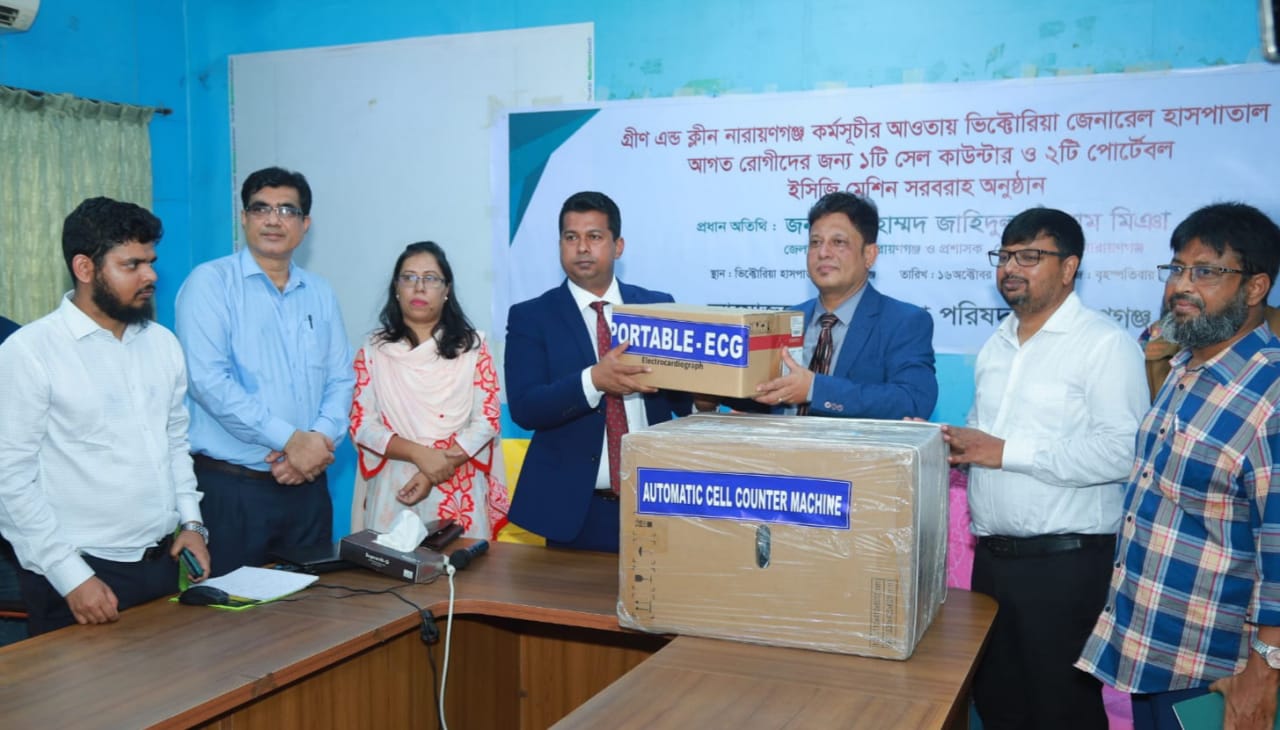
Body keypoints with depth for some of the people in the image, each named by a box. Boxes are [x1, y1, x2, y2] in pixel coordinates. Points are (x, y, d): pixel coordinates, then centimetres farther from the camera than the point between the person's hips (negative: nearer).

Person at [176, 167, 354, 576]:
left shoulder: (320, 293, 12)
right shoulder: (210, 282, -4)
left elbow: (341, 380, 9)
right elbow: (208, 379, -15)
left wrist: (320, 440, -10)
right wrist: (290, 440, -17)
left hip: (307, 486, 5)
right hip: (231, 489, -5)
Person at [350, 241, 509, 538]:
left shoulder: (472, 346, 4)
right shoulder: (374, 350, 6)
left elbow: (487, 419, -3)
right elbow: (361, 423, 0)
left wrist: (437, 472, -13)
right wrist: (420, 454, -15)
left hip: (459, 491, 0)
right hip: (394, 490, 1)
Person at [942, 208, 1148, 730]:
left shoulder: (1105, 343, -11)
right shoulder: (996, 344, 13)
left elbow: (1122, 451, -23)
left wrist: (1005, 451, -22)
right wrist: (952, 442, -1)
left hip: (1065, 564, -7)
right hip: (992, 555, 8)